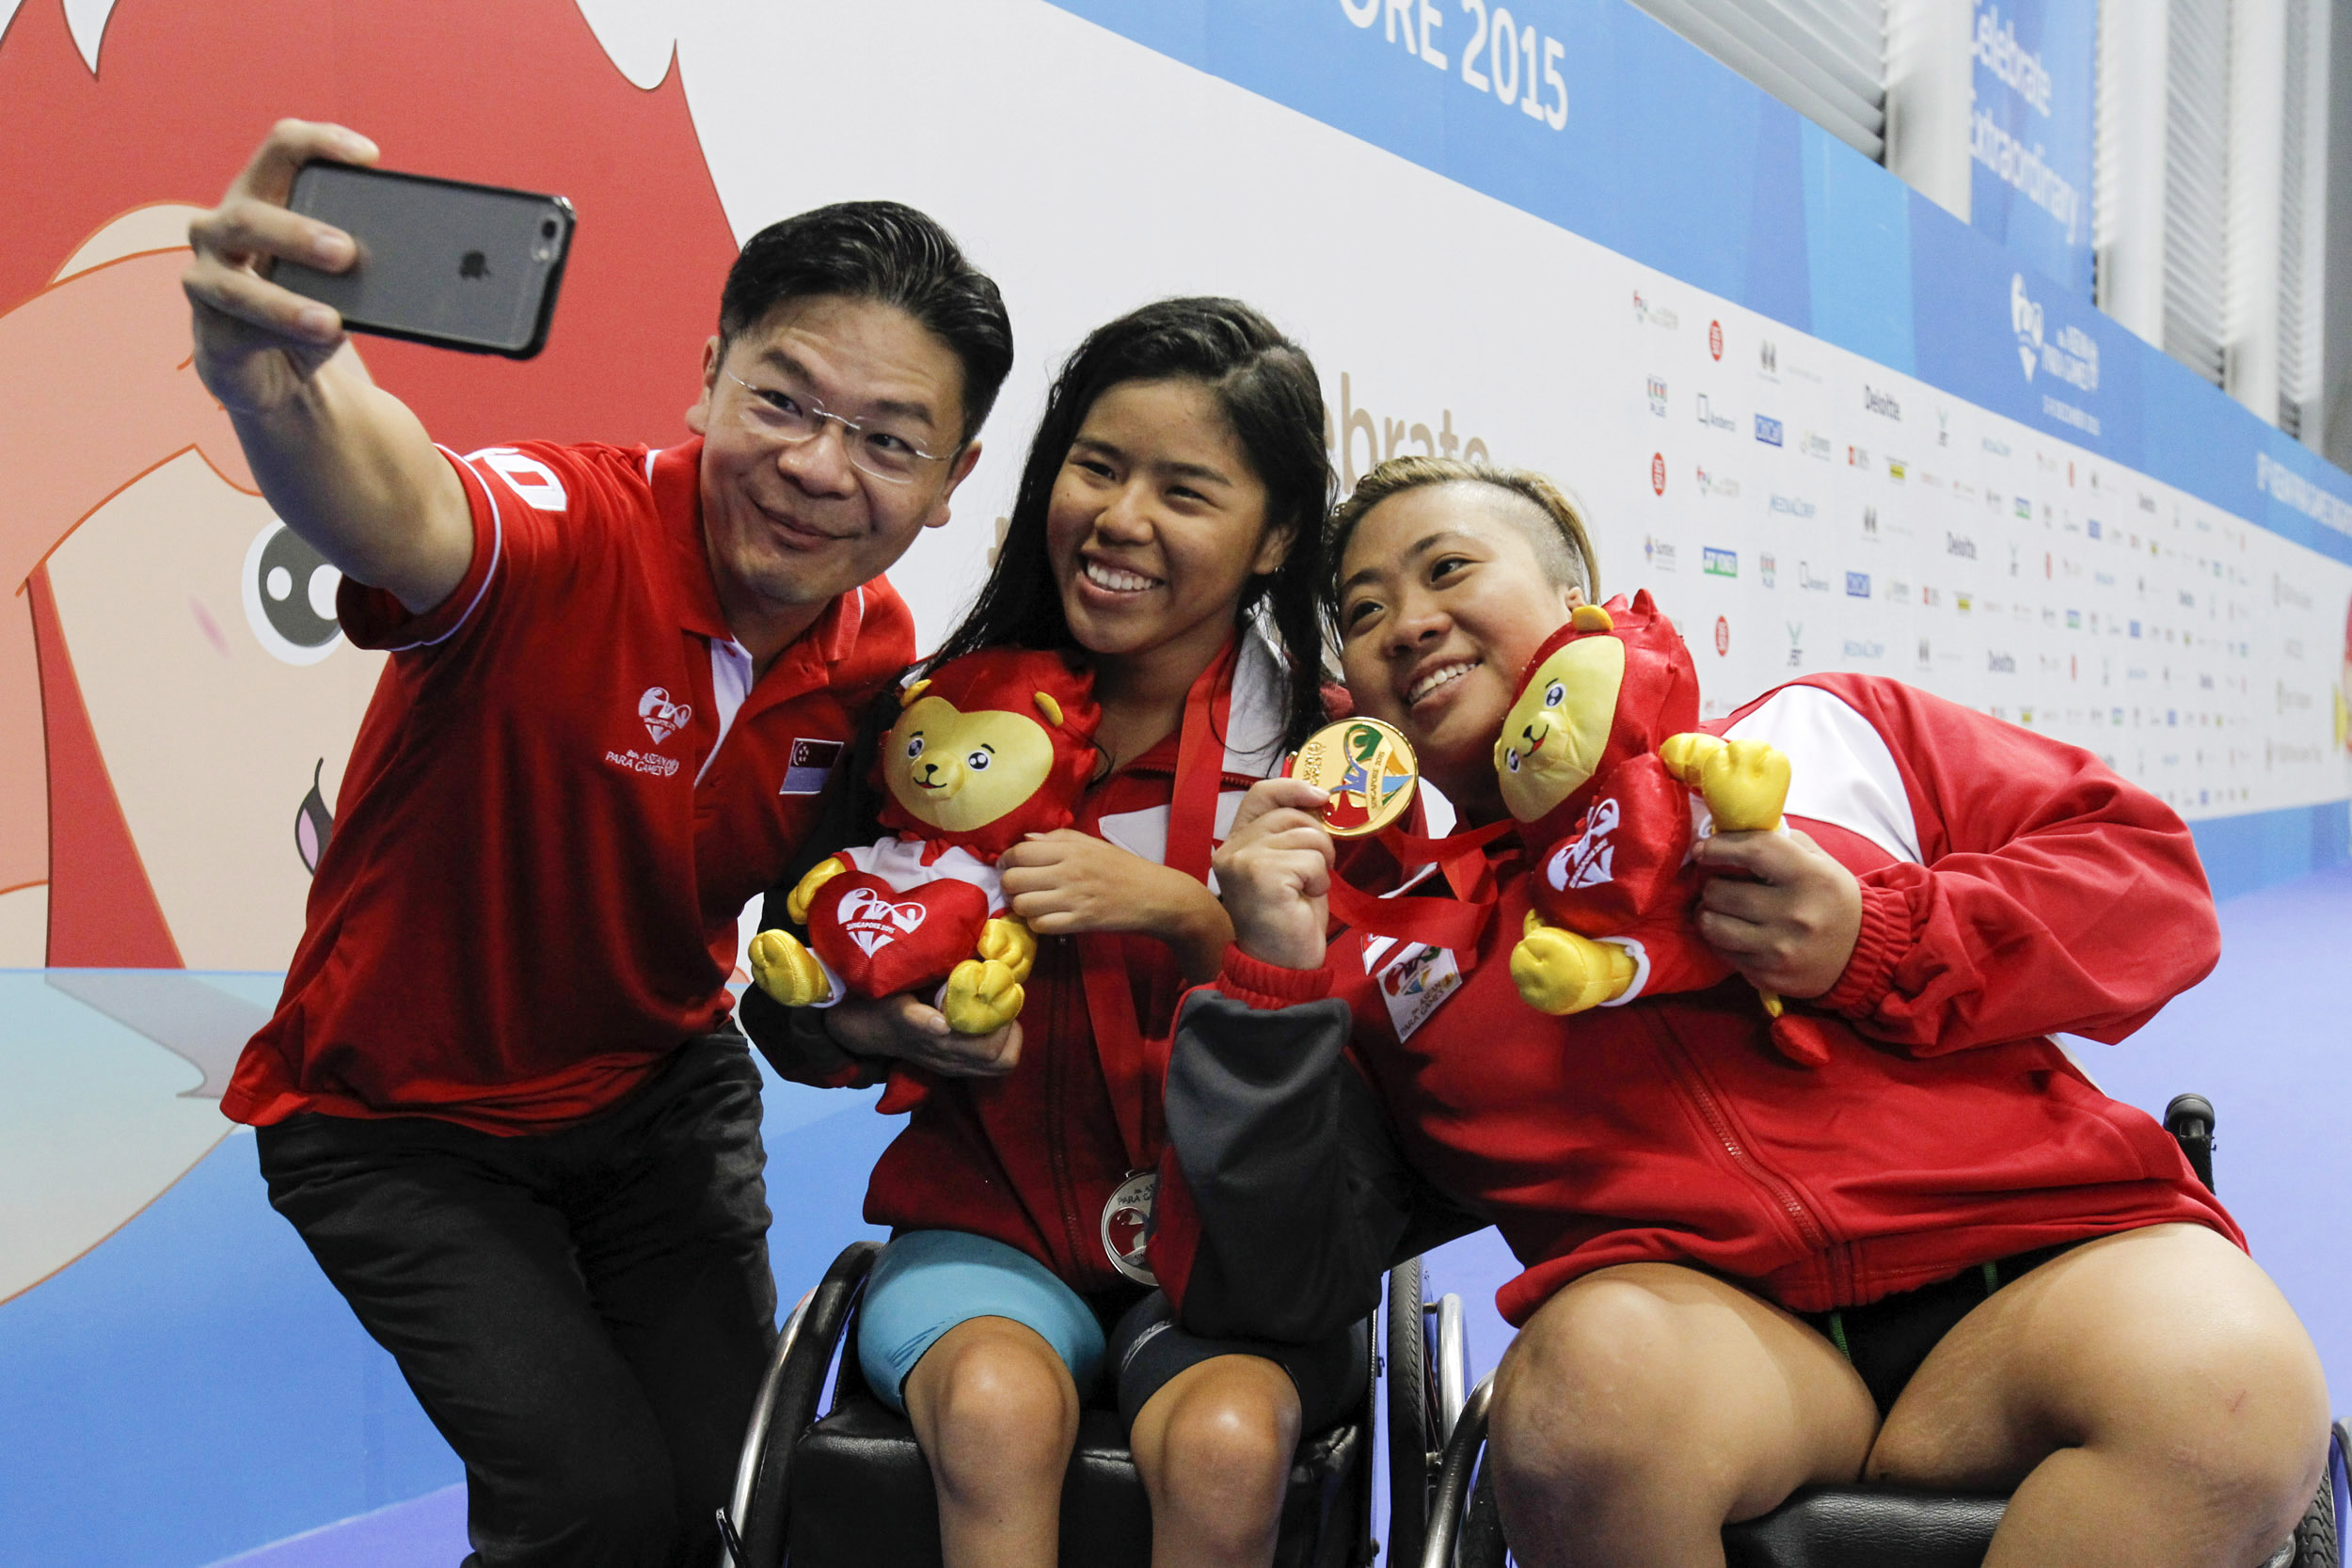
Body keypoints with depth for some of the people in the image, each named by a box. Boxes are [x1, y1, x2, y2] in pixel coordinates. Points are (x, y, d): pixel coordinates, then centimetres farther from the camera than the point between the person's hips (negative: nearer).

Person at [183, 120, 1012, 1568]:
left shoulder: (879, 656, -11)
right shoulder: (568, 534, -29)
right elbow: (387, 505, -53)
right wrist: (274, 385, -74)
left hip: (661, 1090, 5)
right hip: (400, 1118, -4)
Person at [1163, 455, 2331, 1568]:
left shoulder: (1824, 731, 16)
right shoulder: (1384, 944, 15)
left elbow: (2150, 871, 13)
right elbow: (1279, 1276, 8)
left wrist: (1883, 943, -3)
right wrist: (1268, 985, -5)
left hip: (2030, 1256, 1)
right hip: (1703, 1316, 0)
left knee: (2229, 1377, -31)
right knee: (1591, 1385, -33)